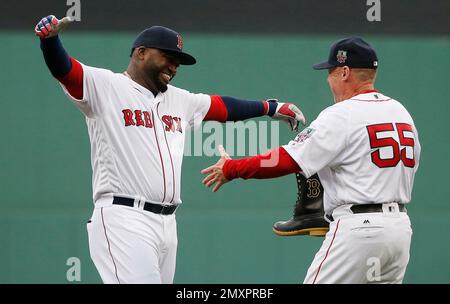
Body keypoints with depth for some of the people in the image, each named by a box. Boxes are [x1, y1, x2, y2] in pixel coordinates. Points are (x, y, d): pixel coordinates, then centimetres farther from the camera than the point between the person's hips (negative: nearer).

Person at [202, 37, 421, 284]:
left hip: (359, 227, -8)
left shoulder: (341, 115, -10)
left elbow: (286, 161, -13)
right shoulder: (401, 112, 14)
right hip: (400, 226, 8)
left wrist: (231, 169, -3)